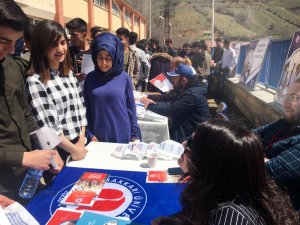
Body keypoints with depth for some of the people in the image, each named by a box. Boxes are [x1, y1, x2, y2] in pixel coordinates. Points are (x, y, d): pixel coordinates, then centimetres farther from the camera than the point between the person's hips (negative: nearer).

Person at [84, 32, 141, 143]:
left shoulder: (124, 77, -3)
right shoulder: (90, 78, 0)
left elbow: (131, 108, 1)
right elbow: (86, 109, 3)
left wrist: (135, 135, 1)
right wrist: (89, 134, -3)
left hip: (122, 136, -1)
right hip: (98, 137, 1)